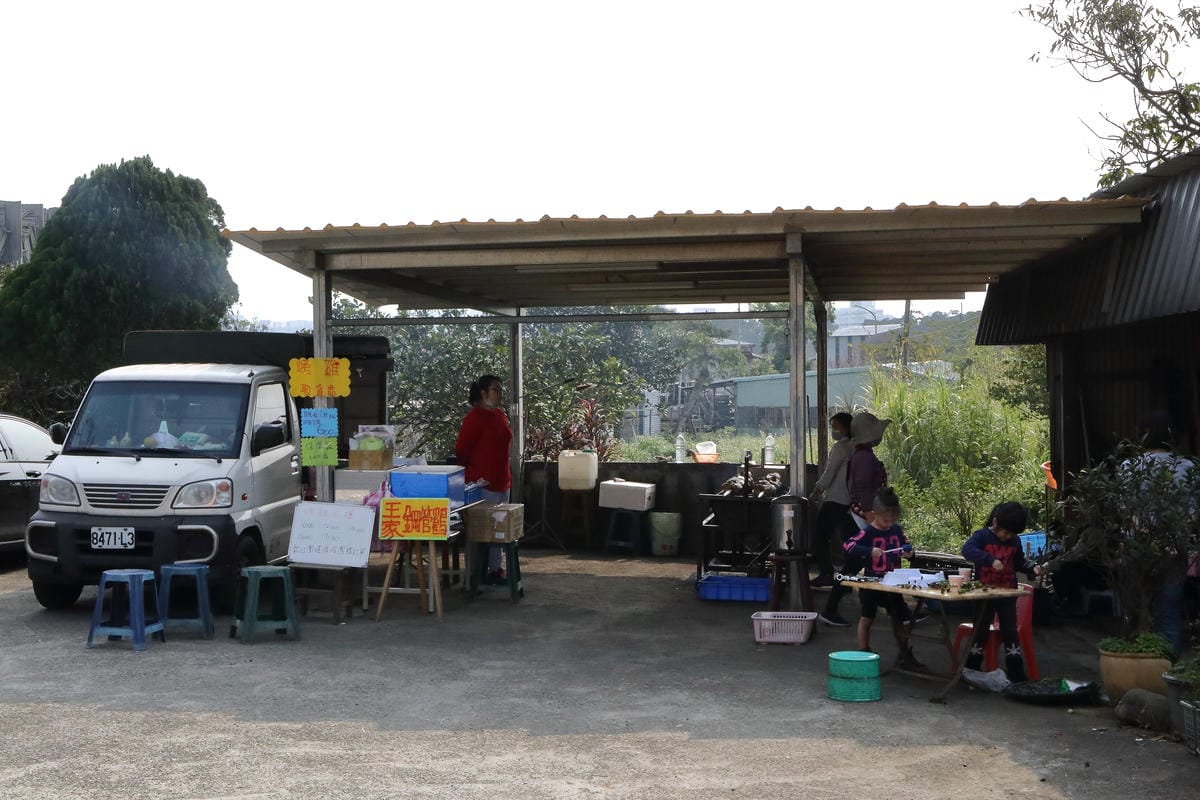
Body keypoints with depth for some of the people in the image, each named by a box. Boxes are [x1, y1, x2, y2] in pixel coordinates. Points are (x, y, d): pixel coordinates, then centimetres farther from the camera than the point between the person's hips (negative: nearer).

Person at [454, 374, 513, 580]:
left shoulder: (500, 415, 13)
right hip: (483, 482, -9)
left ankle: (495, 567, 24)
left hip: (501, 481, 9)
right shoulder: (475, 417, -13)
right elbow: (461, 451, -11)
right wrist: (475, 472, 0)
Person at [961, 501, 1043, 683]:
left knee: (1011, 633, 7)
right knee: (980, 632, 7)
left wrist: (1032, 568, -4)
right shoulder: (982, 536, -11)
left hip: (1008, 594, 3)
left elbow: (1020, 562, 16)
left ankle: (1017, 674, 14)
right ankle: (971, 671, 18)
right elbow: (967, 550, -30)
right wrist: (991, 560, -39)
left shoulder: (1015, 541, 3)